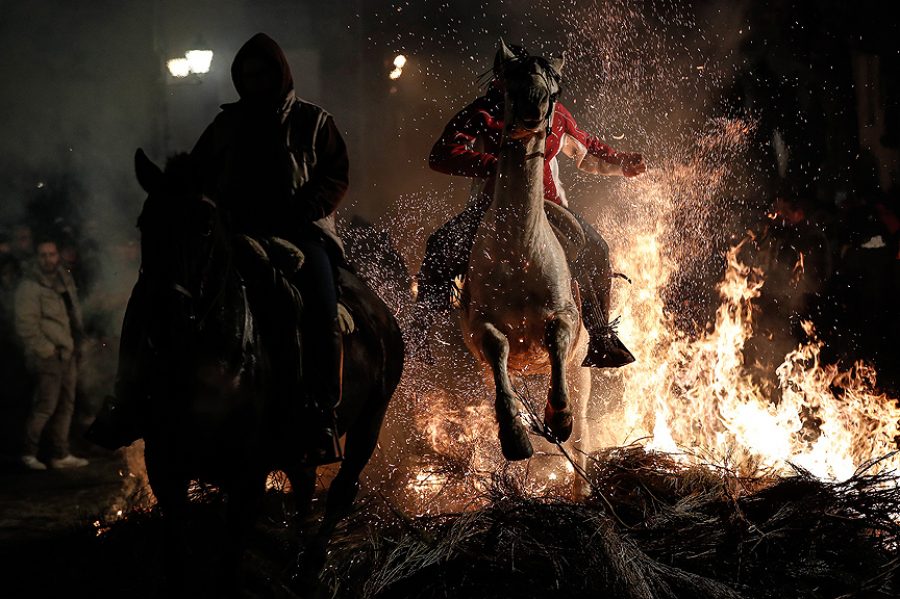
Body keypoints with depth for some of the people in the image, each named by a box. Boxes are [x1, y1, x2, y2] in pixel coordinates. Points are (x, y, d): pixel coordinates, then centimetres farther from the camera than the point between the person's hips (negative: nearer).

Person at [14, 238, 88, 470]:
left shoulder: (65, 279, 12)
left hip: (68, 353, 8)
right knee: (46, 405, -10)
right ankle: (29, 452, 4)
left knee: (65, 405, 11)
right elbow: (26, 325, -16)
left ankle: (60, 454, 18)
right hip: (47, 355, -8)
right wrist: (47, 350, -17)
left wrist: (76, 344, 14)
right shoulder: (30, 286, -12)